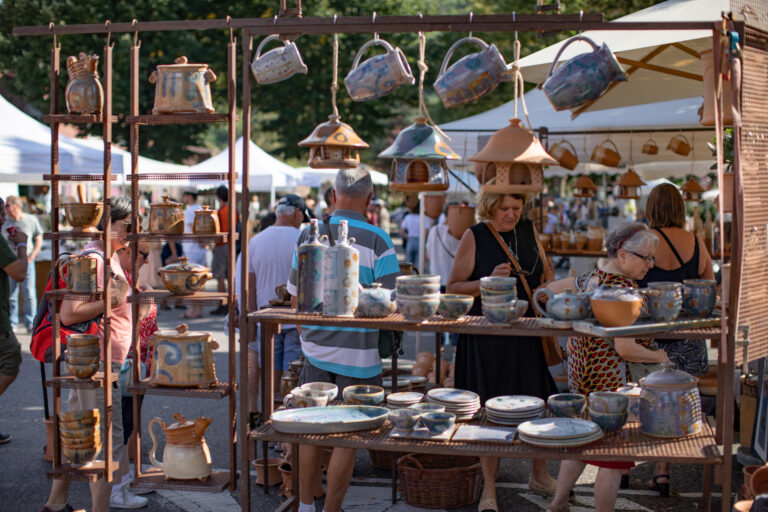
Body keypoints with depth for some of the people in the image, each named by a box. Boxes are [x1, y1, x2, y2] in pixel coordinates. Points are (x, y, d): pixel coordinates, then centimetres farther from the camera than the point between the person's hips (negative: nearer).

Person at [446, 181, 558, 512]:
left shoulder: (528, 230, 8)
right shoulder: (475, 237, -6)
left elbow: (545, 270, 22)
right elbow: (453, 287, -7)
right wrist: (489, 281, -21)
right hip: (487, 334, -4)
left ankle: (540, 475, 28)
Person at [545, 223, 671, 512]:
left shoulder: (589, 279, 4)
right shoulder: (623, 290, -22)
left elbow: (550, 289, 20)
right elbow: (625, 349, -25)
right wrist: (658, 356, -9)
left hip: (580, 369, 9)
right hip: (611, 379, -9)